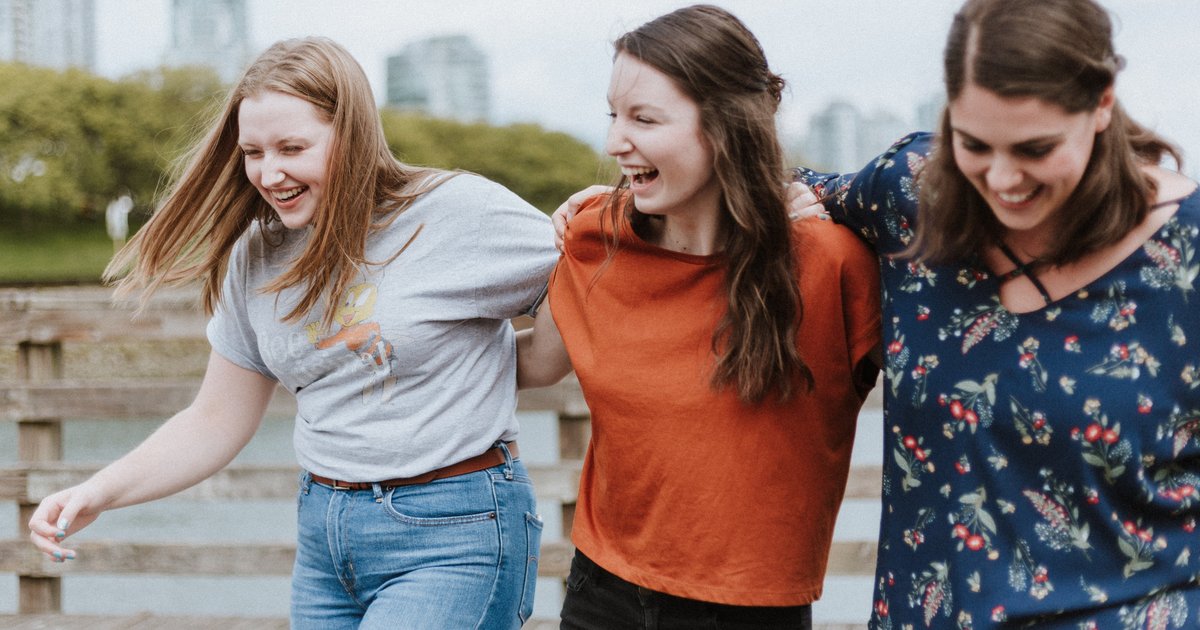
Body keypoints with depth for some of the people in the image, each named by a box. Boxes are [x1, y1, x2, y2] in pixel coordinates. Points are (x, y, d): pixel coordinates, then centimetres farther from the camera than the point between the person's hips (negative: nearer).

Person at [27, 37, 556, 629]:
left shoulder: (460, 211, -12)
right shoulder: (257, 256, 5)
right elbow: (214, 424, 10)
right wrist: (98, 492, -1)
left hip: (452, 536, -6)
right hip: (323, 535, 6)